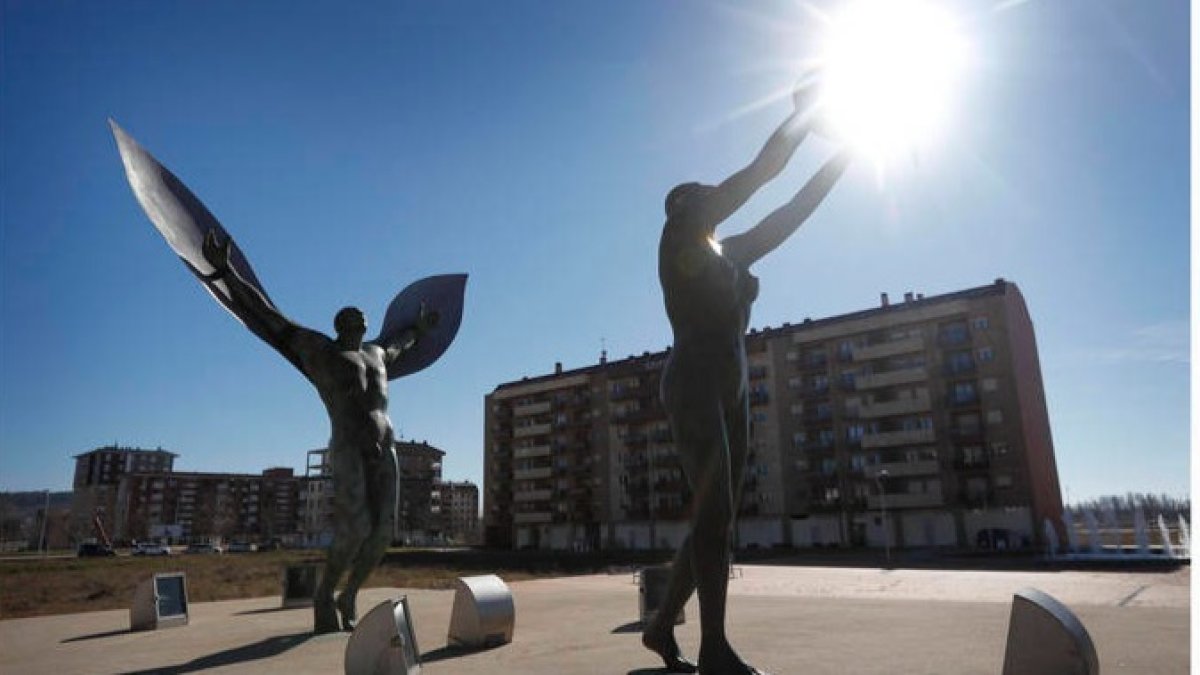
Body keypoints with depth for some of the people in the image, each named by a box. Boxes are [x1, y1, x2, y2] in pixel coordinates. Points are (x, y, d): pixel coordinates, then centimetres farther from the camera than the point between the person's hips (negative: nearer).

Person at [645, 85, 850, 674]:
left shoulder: (728, 254, 21)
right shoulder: (678, 236, 0)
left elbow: (788, 216, 21)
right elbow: (756, 175, -3)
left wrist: (842, 158, 20)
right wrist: (805, 112, 4)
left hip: (730, 390, 8)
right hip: (694, 384, -8)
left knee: (716, 518, 6)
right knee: (714, 514, -13)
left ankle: (662, 626, 16)